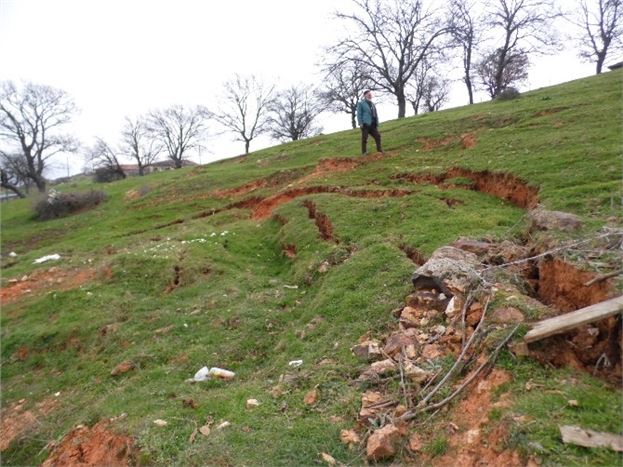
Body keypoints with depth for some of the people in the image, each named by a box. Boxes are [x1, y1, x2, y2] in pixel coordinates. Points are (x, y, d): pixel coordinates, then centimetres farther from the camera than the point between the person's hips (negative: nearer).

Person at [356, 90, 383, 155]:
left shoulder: (372, 103, 20)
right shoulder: (361, 103, 1)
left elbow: (375, 113, 21)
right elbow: (359, 114, -5)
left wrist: (377, 122, 13)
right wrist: (360, 123, -13)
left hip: (373, 124, 6)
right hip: (365, 124, -6)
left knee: (377, 136, 3)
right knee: (364, 138, -3)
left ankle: (379, 150, 11)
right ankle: (364, 152, 5)